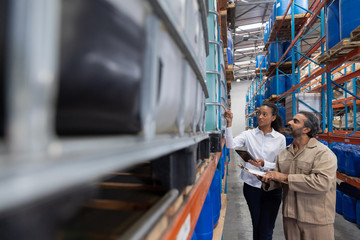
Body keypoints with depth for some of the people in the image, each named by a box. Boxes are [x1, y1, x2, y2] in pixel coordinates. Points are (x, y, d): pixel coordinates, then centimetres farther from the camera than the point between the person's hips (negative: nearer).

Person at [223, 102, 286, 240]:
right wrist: (229, 123, -25)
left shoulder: (280, 138, 0)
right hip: (251, 185, 1)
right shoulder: (249, 134, -1)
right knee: (256, 225, 17)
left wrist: (264, 164, -19)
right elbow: (231, 145, -17)